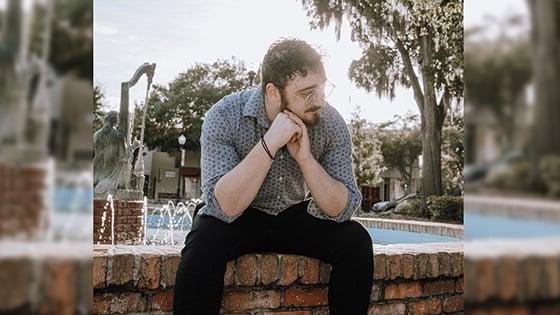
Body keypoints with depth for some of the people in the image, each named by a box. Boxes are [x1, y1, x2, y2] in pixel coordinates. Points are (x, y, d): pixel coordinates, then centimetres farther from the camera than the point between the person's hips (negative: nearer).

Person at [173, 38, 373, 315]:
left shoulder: (331, 123, -15)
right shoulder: (224, 117, -23)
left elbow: (341, 210, -18)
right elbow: (224, 207, -31)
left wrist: (304, 157, -32)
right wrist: (269, 144, -40)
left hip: (293, 218, 3)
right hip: (235, 219, -2)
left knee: (355, 242, -21)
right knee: (203, 245, -34)